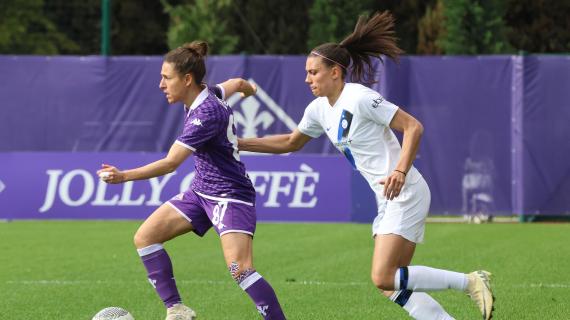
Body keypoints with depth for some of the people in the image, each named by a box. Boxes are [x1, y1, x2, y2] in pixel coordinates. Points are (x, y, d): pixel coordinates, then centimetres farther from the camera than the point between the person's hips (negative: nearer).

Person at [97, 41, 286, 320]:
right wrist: (248, 88, 49)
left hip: (230, 196, -10)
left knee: (240, 269, -25)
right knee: (145, 237, 2)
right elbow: (238, 83, 24)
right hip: (201, 191, 10)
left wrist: (124, 176, -40)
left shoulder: (206, 114, -26)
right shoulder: (208, 94, 0)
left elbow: (171, 163, -32)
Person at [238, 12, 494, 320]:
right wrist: (240, 144, 21)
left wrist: (400, 172, -28)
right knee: (392, 287, 3)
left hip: (404, 193, -9)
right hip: (387, 201, 9)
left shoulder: (359, 98, -14)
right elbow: (290, 142, 28)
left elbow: (413, 127, -16)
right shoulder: (318, 110, 12)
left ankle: (470, 281, -8)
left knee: (383, 279, -17)